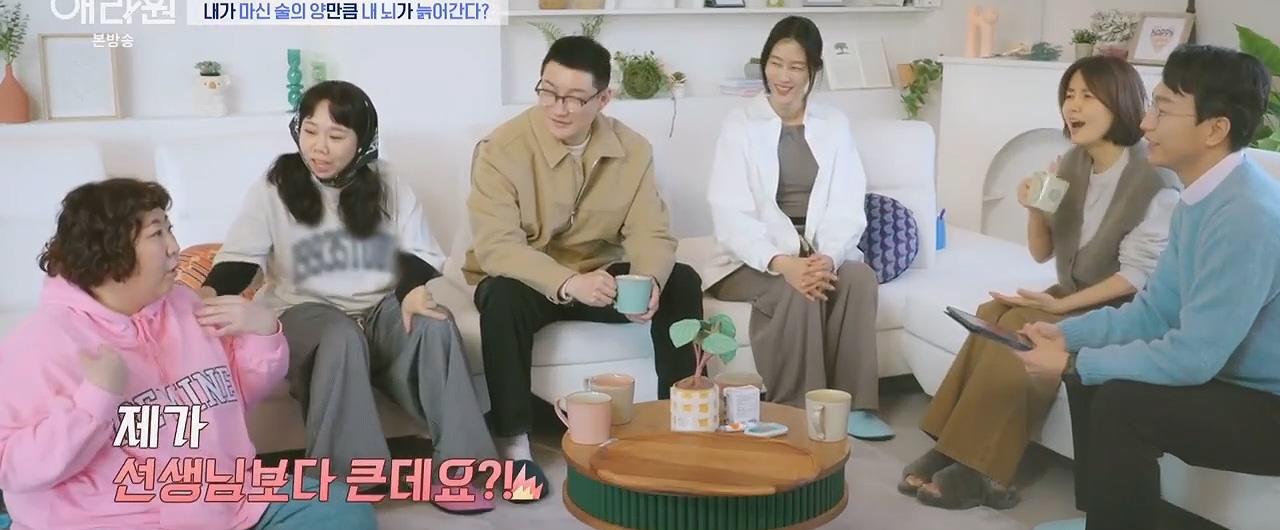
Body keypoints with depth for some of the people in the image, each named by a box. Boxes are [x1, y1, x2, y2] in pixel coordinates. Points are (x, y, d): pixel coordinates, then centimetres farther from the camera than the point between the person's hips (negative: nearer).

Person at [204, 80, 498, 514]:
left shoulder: (388, 185, 8)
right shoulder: (274, 187, 2)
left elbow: (418, 252, 4)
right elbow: (239, 257, -6)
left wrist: (414, 288, -21)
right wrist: (209, 293, -29)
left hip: (381, 308, 2)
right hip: (304, 311, -2)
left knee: (434, 324, -30)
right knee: (341, 338, -38)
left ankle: (456, 465, -26)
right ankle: (346, 479, -33)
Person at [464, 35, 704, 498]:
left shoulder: (632, 150, -7)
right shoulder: (502, 148, -19)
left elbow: (651, 234, -12)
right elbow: (496, 246, -28)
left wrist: (648, 281, -36)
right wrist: (568, 283, -43)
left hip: (598, 277, 3)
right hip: (526, 281, -3)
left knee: (680, 282, -18)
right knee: (503, 296, -36)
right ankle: (513, 445, -24)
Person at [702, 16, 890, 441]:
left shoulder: (835, 124, 8)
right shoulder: (740, 124, -2)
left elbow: (848, 207, -2)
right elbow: (730, 215, -12)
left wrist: (828, 258, -23)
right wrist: (782, 262, -29)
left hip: (823, 253, 3)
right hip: (756, 259, -3)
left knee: (860, 277, -27)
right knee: (796, 292, -32)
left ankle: (854, 404, -16)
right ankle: (796, 412, -18)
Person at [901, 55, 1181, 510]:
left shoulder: (1155, 182, -16)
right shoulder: (1071, 164, 5)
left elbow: (1137, 275, -19)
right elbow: (1042, 254, 7)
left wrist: (1060, 306, -24)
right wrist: (1035, 211, -13)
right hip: (1072, 297, 7)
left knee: (1021, 328, -28)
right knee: (993, 316, -21)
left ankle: (978, 471, -21)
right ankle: (955, 452, -21)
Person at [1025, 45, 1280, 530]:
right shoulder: (1200, 199, 1)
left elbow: (1194, 356, -29)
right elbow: (1154, 310, 8)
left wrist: (1073, 364, -20)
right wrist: (1067, 334, -5)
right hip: (1235, 378, 9)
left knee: (1123, 401, -25)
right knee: (1092, 370, 8)